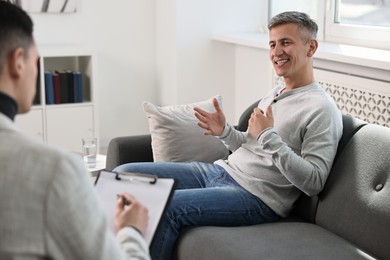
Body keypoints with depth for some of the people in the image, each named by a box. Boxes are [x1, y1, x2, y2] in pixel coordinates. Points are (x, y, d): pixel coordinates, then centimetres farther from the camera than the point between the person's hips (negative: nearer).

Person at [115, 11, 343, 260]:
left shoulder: (322, 109, -12)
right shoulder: (275, 94, 15)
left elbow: (314, 183, -19)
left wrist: (268, 136, -21)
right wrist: (225, 131, 1)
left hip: (256, 196, -9)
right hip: (220, 170, 9)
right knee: (124, 174, 2)